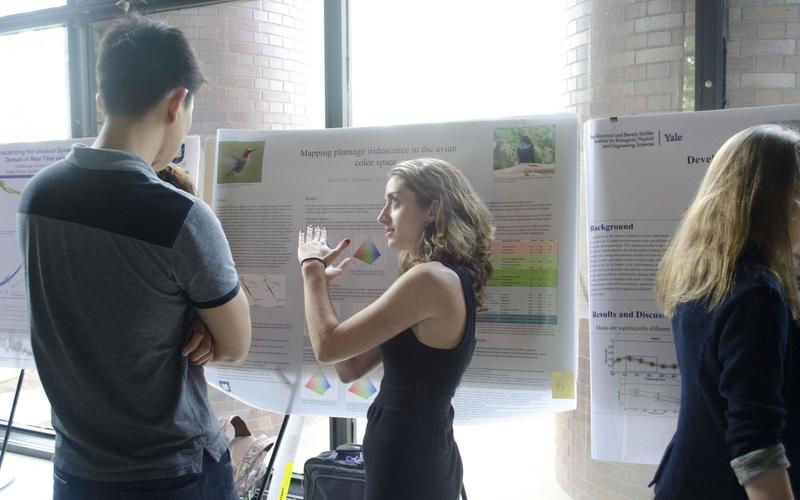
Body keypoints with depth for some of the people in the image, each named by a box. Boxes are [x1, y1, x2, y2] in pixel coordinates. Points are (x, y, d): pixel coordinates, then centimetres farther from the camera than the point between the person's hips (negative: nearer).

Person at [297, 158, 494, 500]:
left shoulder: (431, 278, -22)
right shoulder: (448, 279, 8)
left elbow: (328, 346, -19)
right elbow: (350, 368, 8)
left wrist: (311, 268, -6)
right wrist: (321, 283, 4)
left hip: (407, 463, -9)